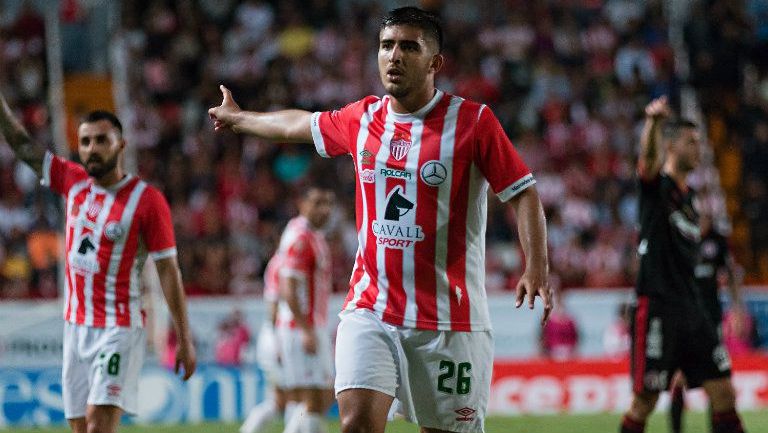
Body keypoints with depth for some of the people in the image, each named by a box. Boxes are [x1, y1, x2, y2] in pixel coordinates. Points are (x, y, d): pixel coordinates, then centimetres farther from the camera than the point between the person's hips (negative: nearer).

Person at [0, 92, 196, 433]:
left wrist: (184, 340, -10)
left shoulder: (147, 200, -10)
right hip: (75, 325, 6)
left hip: (118, 330, -6)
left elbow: (168, 271, -8)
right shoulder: (72, 181, 6)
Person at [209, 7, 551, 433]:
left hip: (449, 317, -3)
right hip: (370, 310, 3)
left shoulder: (472, 121, -5)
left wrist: (536, 268, -20)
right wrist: (238, 118, 45)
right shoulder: (362, 119, 8)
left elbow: (523, 193, -5)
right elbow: (300, 124, 28)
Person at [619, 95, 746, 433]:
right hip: (657, 309, -7)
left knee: (723, 392, 3)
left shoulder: (687, 194, 17)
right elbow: (649, 159, -30)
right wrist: (653, 123, -50)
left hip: (692, 310, 7)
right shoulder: (658, 184, -5)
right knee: (644, 402, -3)